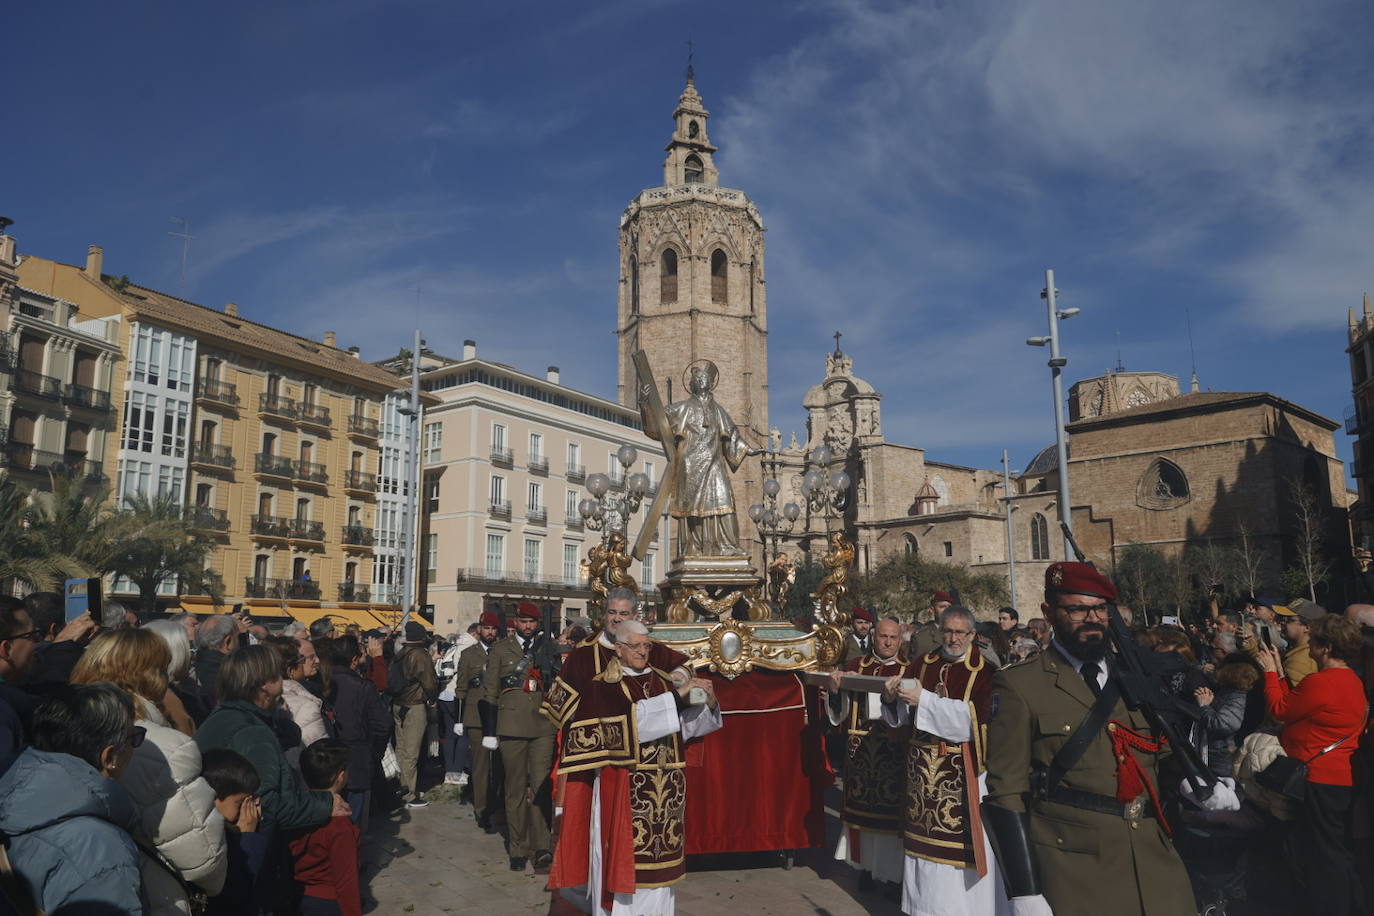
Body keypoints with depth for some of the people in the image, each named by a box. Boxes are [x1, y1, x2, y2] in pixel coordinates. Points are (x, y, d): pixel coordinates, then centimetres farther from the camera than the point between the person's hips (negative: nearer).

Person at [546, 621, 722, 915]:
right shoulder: (602, 687, -4)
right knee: (623, 855, -1)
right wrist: (676, 695, -22)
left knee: (656, 859, 9)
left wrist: (707, 704, -12)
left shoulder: (662, 682, 10)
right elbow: (629, 718, -20)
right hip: (623, 789, -4)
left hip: (664, 790, 4)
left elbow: (684, 725, 6)